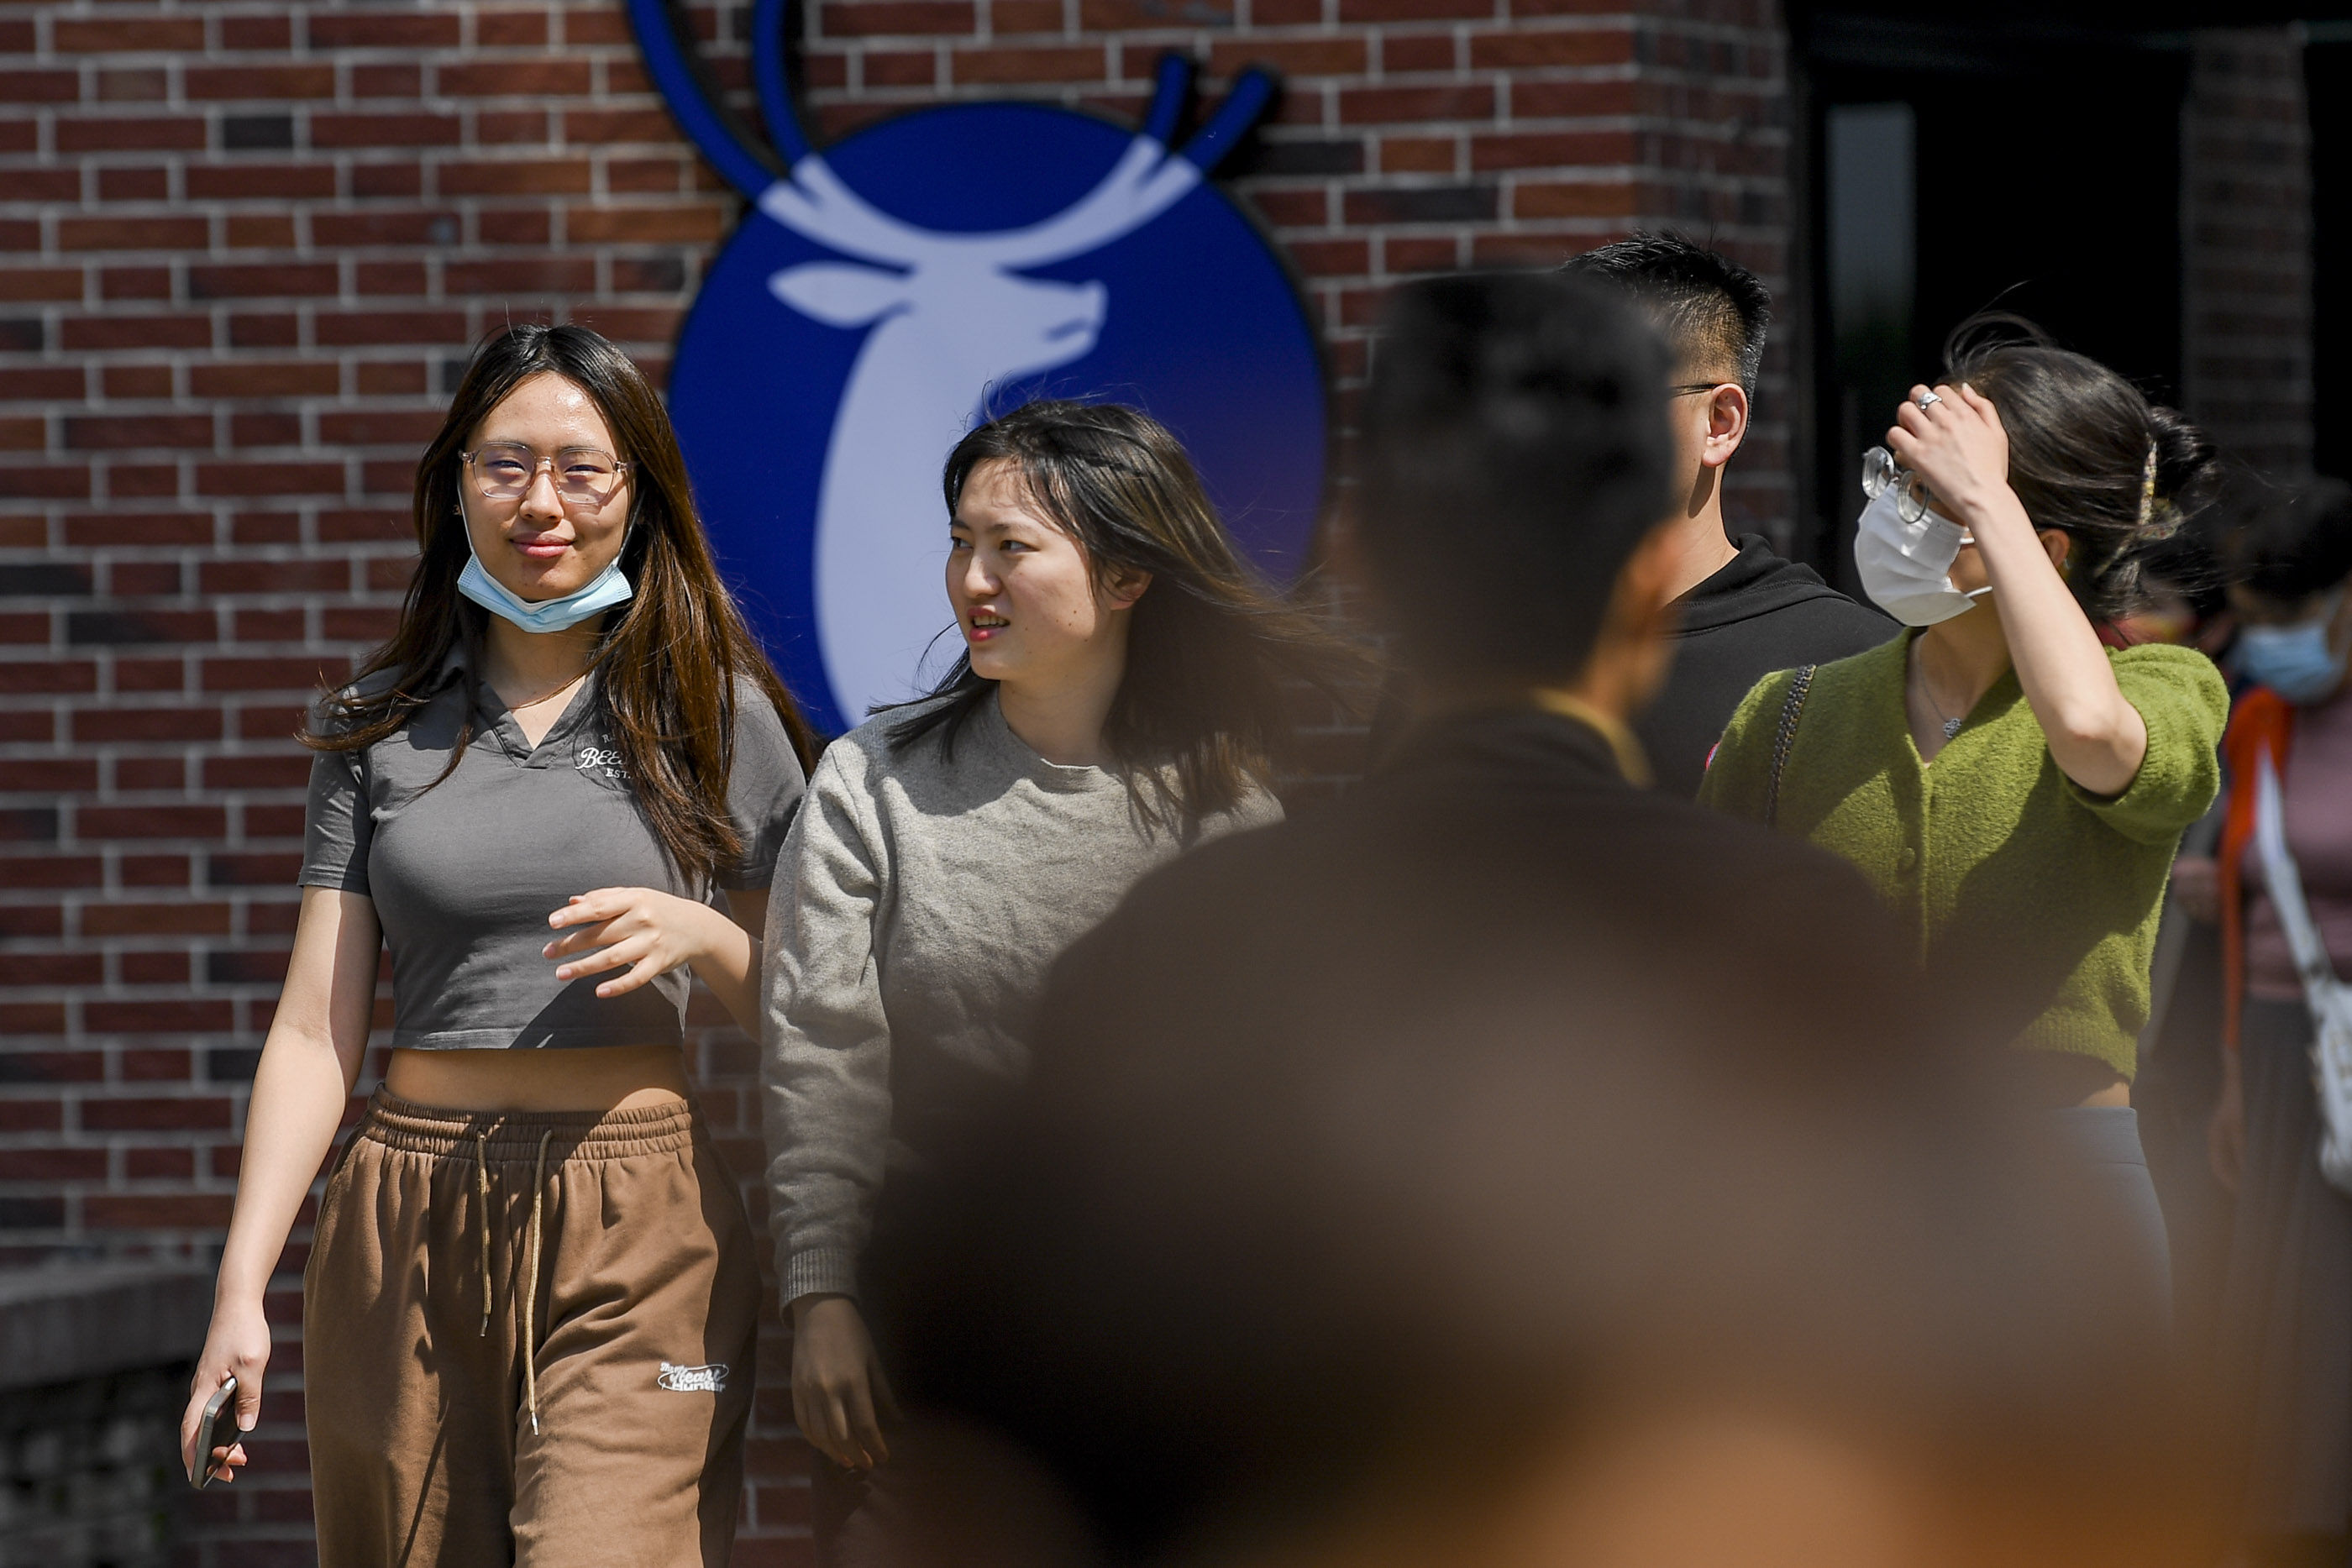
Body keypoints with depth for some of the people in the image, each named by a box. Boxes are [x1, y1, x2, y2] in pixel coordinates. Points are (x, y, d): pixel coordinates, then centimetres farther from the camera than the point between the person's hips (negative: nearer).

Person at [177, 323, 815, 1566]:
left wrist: (698, 938, -12)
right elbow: (315, 1031, 7)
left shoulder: (718, 716, 7)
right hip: (407, 1229, 2)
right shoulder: (378, 728, 11)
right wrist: (241, 1288, -1)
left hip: (635, 1229, -2)